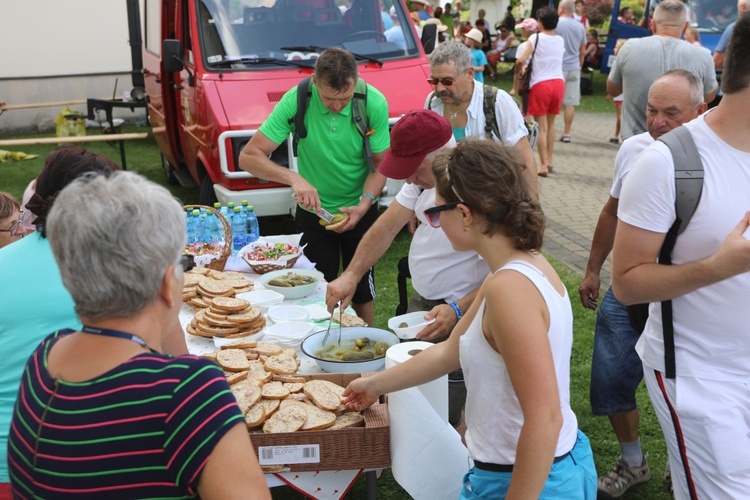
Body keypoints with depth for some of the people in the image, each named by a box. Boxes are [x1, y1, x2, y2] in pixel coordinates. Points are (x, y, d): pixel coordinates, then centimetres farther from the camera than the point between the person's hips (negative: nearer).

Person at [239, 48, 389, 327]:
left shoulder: (374, 103, -18)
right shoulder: (296, 101, -20)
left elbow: (381, 163, -8)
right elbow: (249, 157, -21)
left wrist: (364, 203, -24)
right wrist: (293, 178, -35)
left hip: (360, 210, 0)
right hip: (313, 211, 0)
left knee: (362, 290, 10)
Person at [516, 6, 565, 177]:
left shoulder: (536, 38, -6)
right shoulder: (560, 40, 8)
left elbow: (520, 61, -13)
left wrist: (519, 68, 8)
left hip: (541, 84, -4)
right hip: (558, 82, 5)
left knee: (541, 127, 1)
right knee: (550, 123, 19)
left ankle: (543, 165, 0)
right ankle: (549, 161, 24)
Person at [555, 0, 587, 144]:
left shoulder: (556, 24, -6)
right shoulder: (580, 27, 8)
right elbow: (583, 52, 13)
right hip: (574, 68, 4)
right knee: (570, 103, 4)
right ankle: (566, 134, 7)